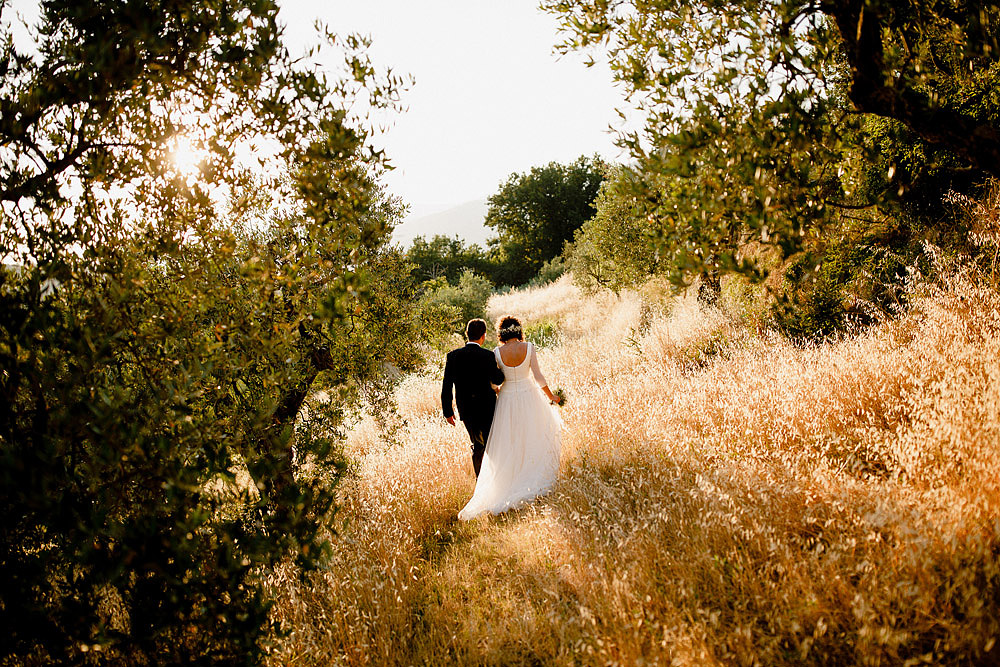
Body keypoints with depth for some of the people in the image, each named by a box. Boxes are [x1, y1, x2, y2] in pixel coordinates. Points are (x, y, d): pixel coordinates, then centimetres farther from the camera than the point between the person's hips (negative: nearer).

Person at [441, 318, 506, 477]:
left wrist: (448, 412, 4)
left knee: (477, 445, 22)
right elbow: (498, 380, -4)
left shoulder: (452, 356, -7)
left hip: (466, 411, 3)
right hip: (487, 410, -3)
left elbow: (446, 387, -5)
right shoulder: (488, 356, -16)